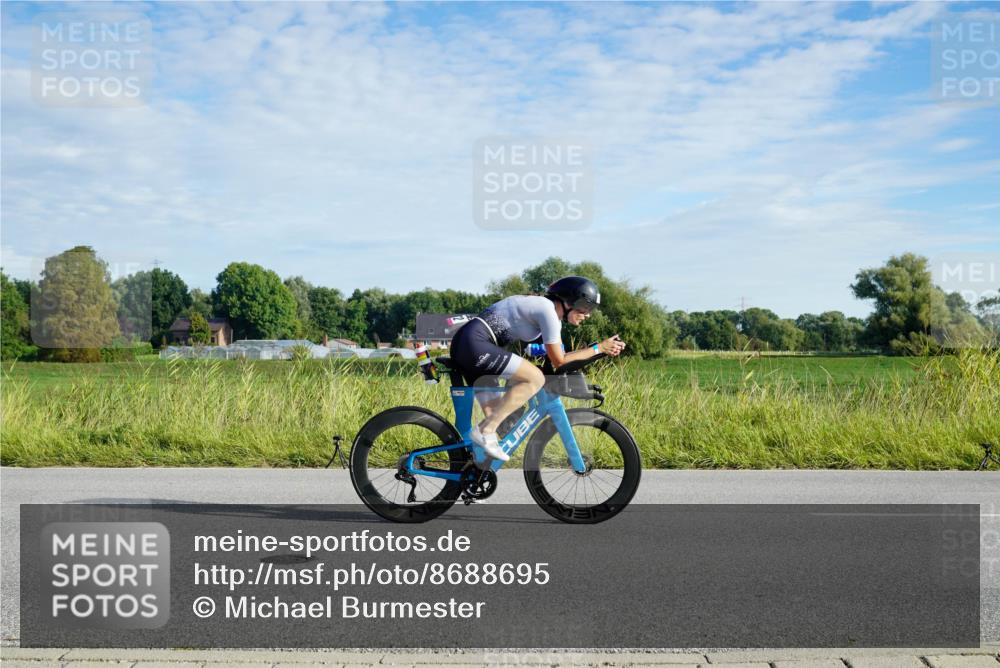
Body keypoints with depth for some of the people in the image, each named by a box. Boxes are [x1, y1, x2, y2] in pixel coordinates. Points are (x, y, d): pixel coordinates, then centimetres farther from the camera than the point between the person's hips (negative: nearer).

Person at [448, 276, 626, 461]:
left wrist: (604, 348, 16)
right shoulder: (548, 311, -11)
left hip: (463, 344, 11)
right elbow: (559, 361, -7)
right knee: (535, 379, -16)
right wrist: (599, 348, 0)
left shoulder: (549, 309, 18)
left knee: (495, 414, 13)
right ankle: (485, 430, -14)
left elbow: (559, 354, 21)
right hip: (474, 343, -11)